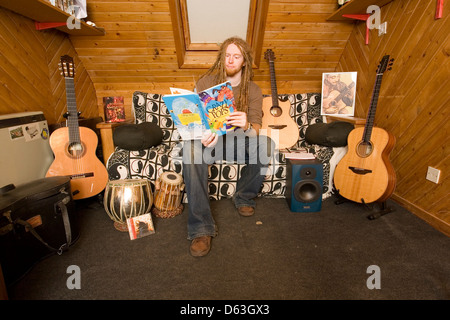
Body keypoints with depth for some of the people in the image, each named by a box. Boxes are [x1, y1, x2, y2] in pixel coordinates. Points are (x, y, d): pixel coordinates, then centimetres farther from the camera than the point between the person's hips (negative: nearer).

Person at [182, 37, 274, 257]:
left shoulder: (253, 90, 3)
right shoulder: (206, 82, 0)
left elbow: (256, 128, -8)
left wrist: (247, 126, -34)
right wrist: (203, 134, -31)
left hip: (239, 142, 1)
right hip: (209, 139, -1)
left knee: (266, 145, -30)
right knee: (190, 148, -36)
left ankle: (244, 196, -4)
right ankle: (201, 227, -35)